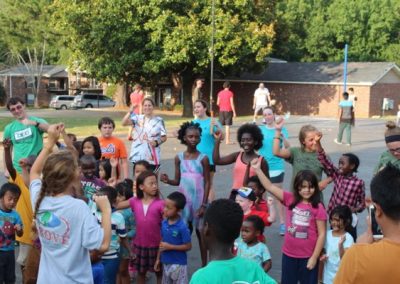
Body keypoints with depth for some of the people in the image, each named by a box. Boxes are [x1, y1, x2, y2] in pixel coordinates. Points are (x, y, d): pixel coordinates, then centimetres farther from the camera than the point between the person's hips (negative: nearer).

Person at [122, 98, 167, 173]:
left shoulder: (159, 120, 3)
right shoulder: (138, 118, 3)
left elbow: (164, 137, 5)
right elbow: (124, 123, -12)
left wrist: (157, 142, -14)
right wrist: (131, 111, -22)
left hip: (153, 158, 0)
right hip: (138, 156, 0)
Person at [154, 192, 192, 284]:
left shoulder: (182, 227, -21)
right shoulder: (164, 223, -2)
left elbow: (188, 246, -17)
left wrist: (170, 246, -21)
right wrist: (158, 259, 10)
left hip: (178, 264, -6)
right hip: (166, 262, 7)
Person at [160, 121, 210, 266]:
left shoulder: (203, 158, -6)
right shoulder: (179, 157, 2)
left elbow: (207, 182, -6)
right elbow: (177, 181, 6)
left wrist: (204, 204, -11)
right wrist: (168, 181, -16)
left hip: (198, 200, -2)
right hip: (184, 199, 2)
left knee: (201, 231, 6)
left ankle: (204, 264, 15)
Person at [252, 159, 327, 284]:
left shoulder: (318, 207, -12)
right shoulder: (290, 199, -3)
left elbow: (322, 234, -10)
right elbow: (270, 187, -6)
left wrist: (314, 257, -11)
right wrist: (257, 169, -14)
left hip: (308, 256, -3)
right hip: (289, 254, 3)